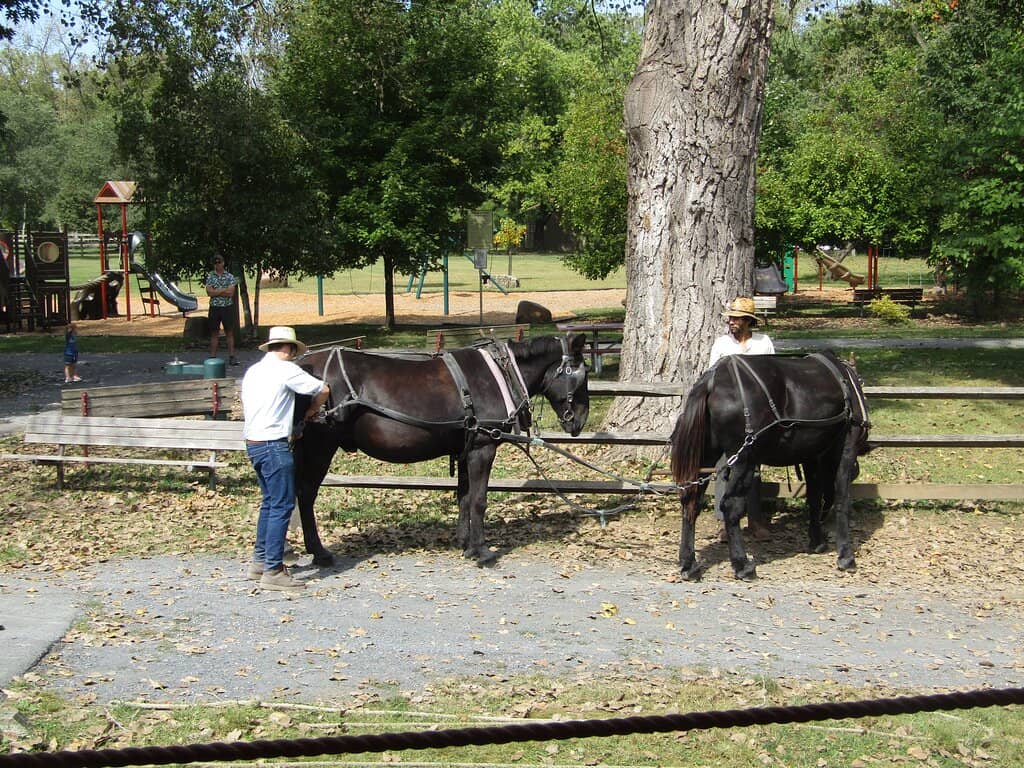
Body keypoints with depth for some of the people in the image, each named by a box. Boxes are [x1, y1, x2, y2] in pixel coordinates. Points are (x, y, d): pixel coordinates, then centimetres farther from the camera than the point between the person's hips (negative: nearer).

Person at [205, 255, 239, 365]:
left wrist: (216, 292, -9)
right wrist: (224, 290, -11)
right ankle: (212, 357, 8)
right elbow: (209, 292, -7)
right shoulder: (210, 277, 6)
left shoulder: (230, 276, 2)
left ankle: (231, 357, 2)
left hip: (227, 307, -1)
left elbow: (231, 293, -9)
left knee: (229, 332, 0)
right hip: (214, 308, 1)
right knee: (214, 333, 5)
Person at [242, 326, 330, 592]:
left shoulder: (252, 371, 14)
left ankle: (260, 562, 26)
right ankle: (273, 571, -5)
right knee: (282, 506, -5)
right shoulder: (286, 369, -10)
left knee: (270, 502, 20)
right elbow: (323, 390, -7)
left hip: (253, 443, 9)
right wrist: (312, 410, 13)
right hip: (274, 445, -9)